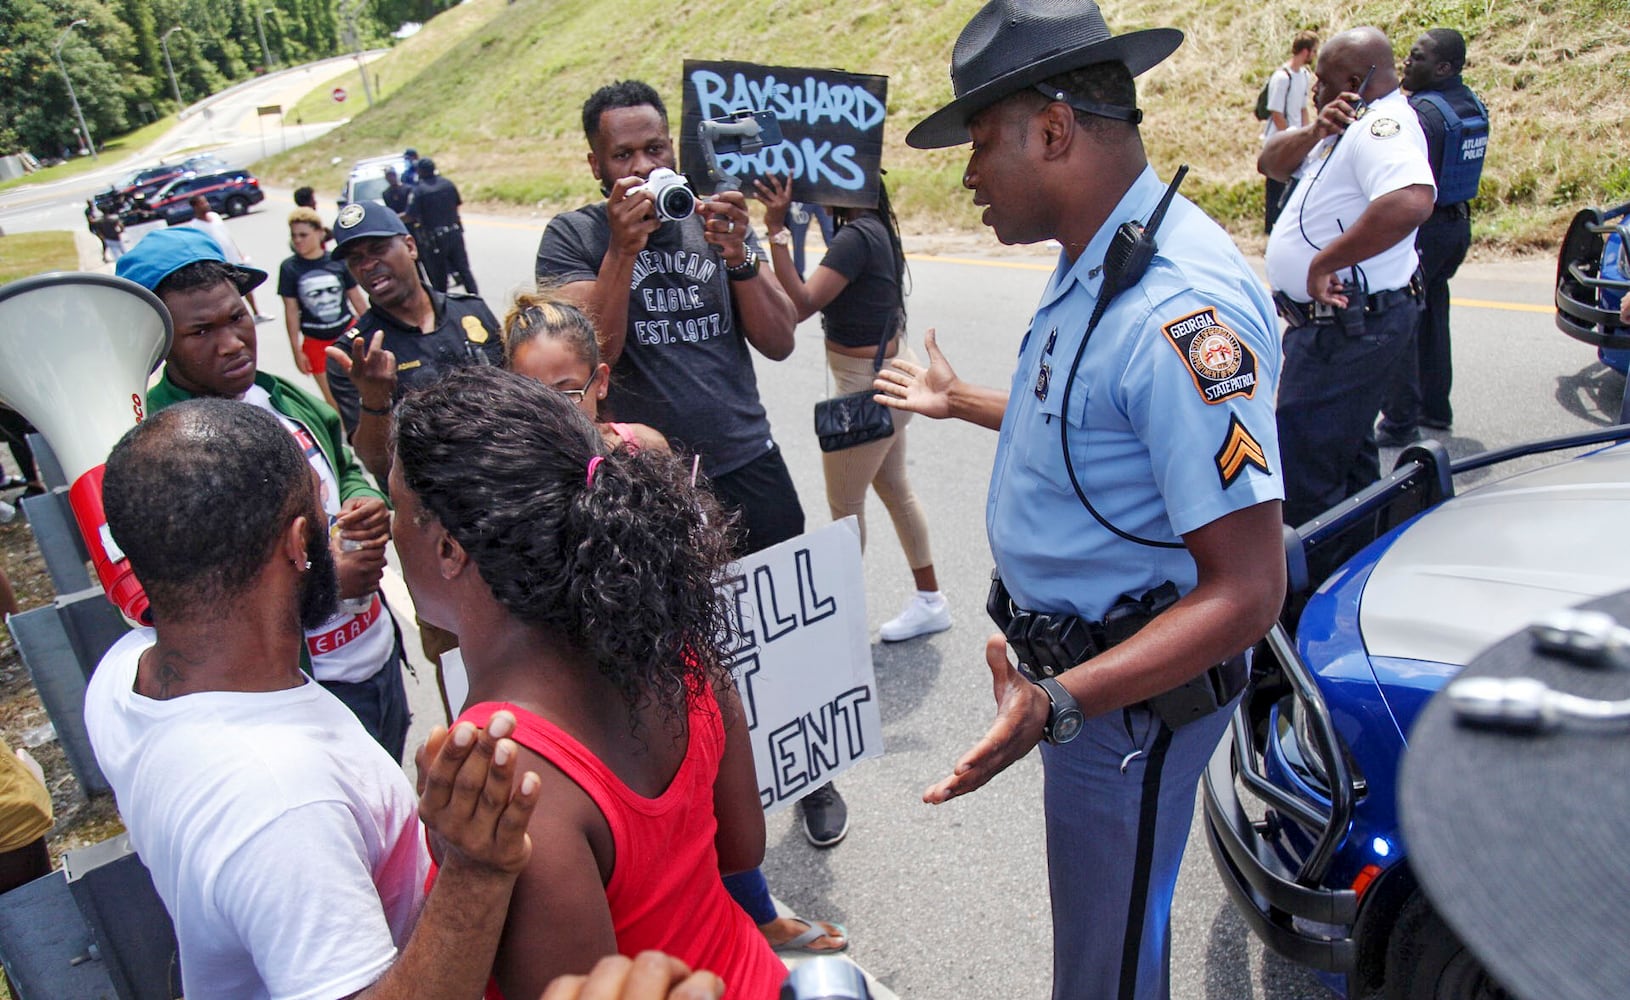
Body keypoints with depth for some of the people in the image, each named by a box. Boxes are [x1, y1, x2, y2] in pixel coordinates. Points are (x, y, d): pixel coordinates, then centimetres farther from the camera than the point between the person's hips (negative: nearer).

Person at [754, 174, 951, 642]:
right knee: (894, 489, 20)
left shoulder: (855, 237, -24)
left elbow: (800, 305, -32)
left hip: (870, 385, -11)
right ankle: (929, 600, 34)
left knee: (844, 506, 4)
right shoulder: (875, 226, 6)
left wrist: (777, 230, -34)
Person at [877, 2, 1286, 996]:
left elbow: (1247, 591, -31)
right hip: (1073, 654, 10)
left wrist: (1058, 702, -42)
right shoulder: (1093, 266, 4)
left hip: (1135, 691, -9)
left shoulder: (1180, 303, -31)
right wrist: (962, 402, 29)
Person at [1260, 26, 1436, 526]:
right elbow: (1270, 163, 10)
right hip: (1341, 321, 11)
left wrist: (1323, 263, -33)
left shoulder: (1383, 124, -20)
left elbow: (1411, 202, -39)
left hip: (1349, 326, -11)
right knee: (1349, 457, 24)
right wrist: (1316, 131, -9)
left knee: (1302, 477, -9)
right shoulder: (1349, 127, 13)